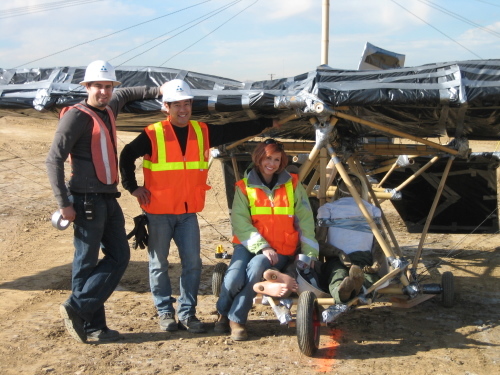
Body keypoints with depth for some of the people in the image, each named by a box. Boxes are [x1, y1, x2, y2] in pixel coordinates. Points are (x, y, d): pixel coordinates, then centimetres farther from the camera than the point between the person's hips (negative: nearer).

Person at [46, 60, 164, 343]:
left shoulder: (109, 109, 13)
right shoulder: (77, 116, -10)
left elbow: (125, 94, 39)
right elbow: (54, 160, -15)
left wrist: (157, 92, 32)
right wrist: (64, 203, -19)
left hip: (109, 199, 9)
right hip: (87, 200, -9)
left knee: (119, 256, 7)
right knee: (87, 262, -3)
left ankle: (79, 310, 12)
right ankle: (92, 326, 6)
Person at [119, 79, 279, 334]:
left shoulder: (203, 132, 6)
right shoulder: (153, 135, -7)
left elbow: (234, 131, 13)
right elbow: (127, 156, -1)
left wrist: (268, 123, 15)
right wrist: (133, 187, -3)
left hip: (189, 211, 4)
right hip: (159, 211, -3)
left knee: (192, 262, 2)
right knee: (159, 264, 5)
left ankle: (187, 313, 14)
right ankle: (165, 312, 19)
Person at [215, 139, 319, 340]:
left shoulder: (292, 184, 7)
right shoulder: (244, 186, 3)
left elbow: (305, 220, 7)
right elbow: (240, 223, -7)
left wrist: (310, 254, 2)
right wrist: (261, 247, -18)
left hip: (281, 250, 0)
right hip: (248, 245, 0)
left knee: (256, 267, -33)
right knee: (234, 277, -29)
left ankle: (236, 318, -14)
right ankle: (223, 313, 4)